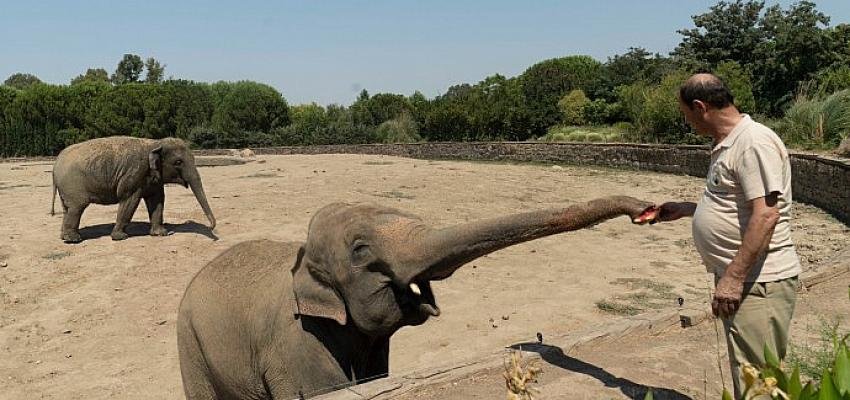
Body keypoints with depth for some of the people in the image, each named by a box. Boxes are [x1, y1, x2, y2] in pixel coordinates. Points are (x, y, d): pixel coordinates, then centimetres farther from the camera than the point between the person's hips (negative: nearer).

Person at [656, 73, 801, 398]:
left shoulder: (754, 142, -17)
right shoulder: (727, 144, 15)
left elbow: (765, 215, -25)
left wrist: (733, 278, -26)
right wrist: (682, 209, 32)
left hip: (758, 282, -10)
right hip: (738, 279, 11)